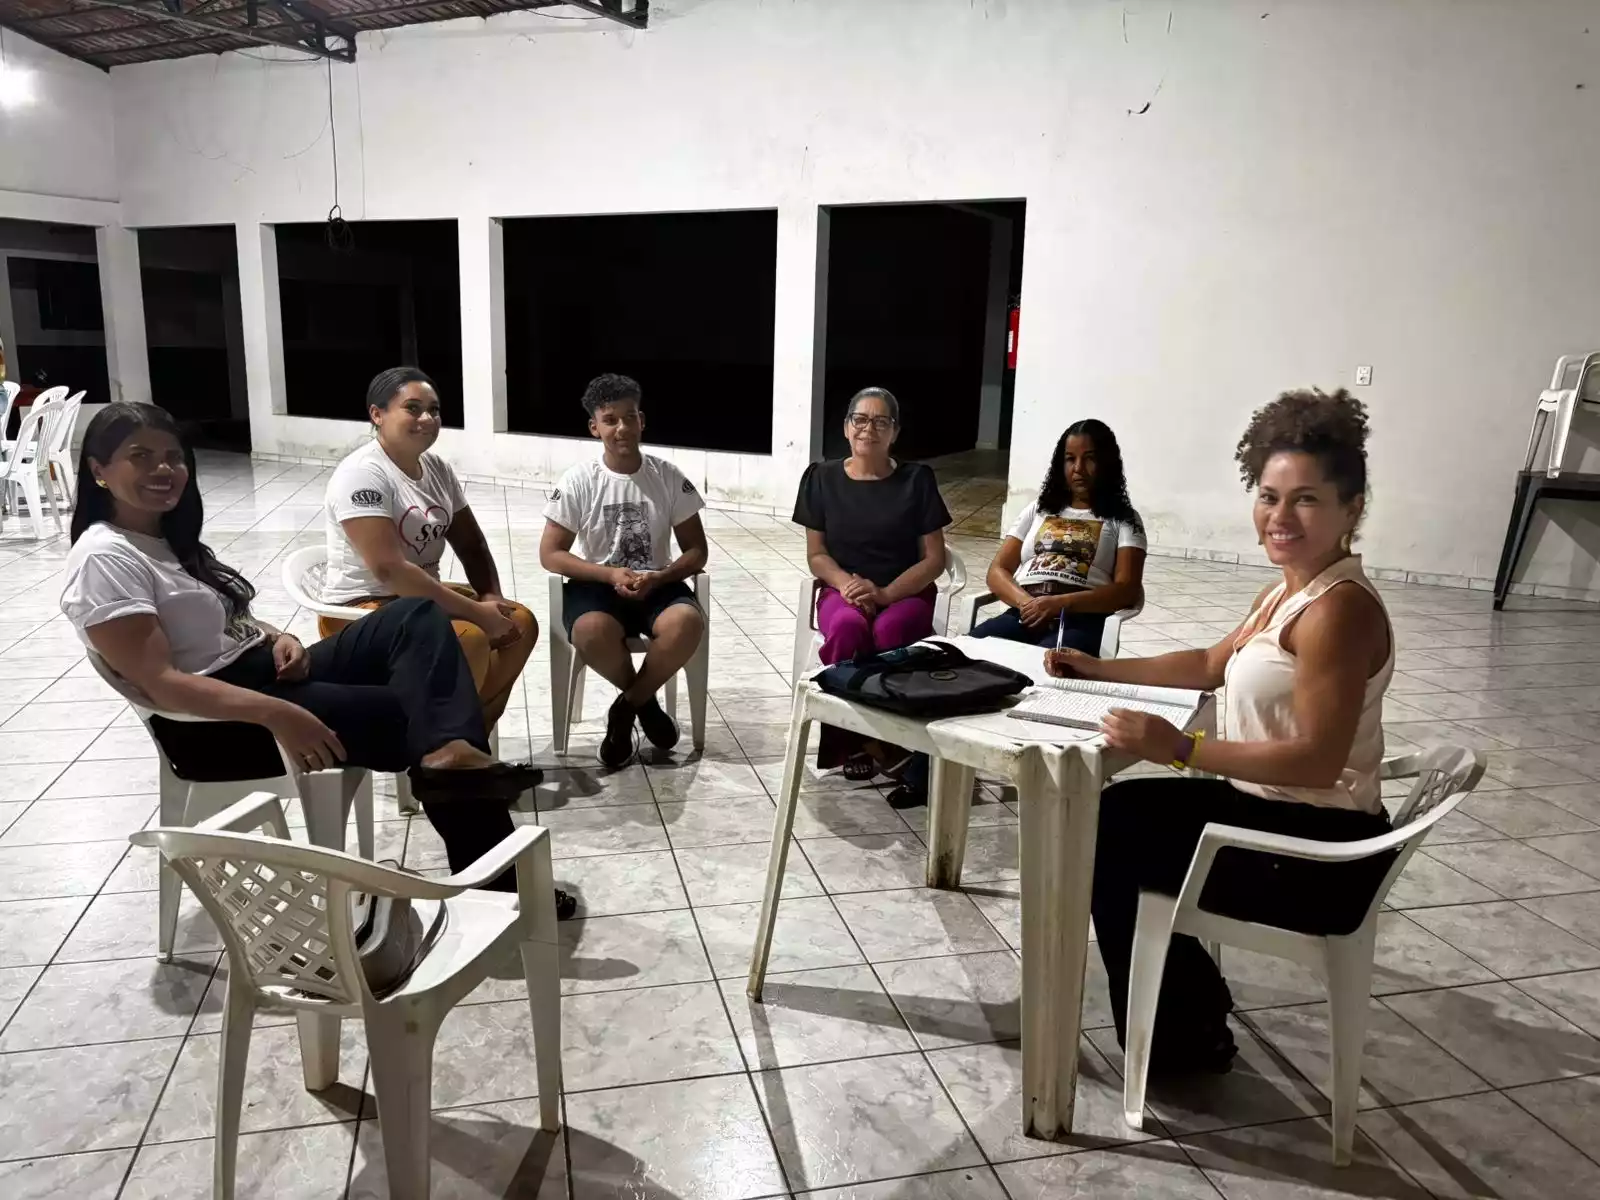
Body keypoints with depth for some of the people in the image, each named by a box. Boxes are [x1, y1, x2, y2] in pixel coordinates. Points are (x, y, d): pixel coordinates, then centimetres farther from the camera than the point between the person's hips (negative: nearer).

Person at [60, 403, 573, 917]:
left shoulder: (171, 537, 15)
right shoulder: (105, 561, -14)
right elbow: (160, 682, -23)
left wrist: (279, 639, -4)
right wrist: (277, 715, -35)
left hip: (268, 673, 9)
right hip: (216, 724, -9)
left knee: (417, 616, -12)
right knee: (418, 712, -15)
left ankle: (451, 753, -35)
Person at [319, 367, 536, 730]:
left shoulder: (438, 469, 6)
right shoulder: (362, 474, -19)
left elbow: (471, 544, 11)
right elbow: (389, 570, -28)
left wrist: (492, 597, -8)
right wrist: (475, 611, -26)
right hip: (365, 609, -9)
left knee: (521, 622, -4)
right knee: (470, 639, -30)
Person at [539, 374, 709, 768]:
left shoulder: (669, 477, -1)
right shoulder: (579, 481, -4)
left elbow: (696, 551, 2)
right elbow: (550, 554, -4)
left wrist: (657, 578, -18)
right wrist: (611, 574, -18)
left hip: (657, 585, 1)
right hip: (597, 584, -1)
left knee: (688, 623, -33)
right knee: (591, 632, -35)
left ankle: (627, 706, -6)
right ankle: (645, 701, -2)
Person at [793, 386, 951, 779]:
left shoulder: (917, 479, 1)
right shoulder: (822, 478, 5)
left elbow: (934, 558, -1)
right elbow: (816, 554, 6)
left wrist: (885, 592, -17)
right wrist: (846, 583, -16)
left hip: (907, 593, -1)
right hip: (842, 589, 1)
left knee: (889, 633, -36)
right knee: (847, 629, -35)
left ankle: (868, 738, -16)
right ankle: (850, 738, -18)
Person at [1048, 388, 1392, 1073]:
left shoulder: (1338, 610, -24)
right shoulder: (1293, 591, 7)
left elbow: (1319, 760, -29)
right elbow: (1212, 665, 20)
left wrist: (1182, 749, -32)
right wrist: (1098, 670, 15)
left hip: (1320, 854, -10)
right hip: (1271, 808, 10)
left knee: (1112, 851, -1)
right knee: (1116, 814, 17)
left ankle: (1181, 1042, 18)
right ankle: (1189, 1007, 27)